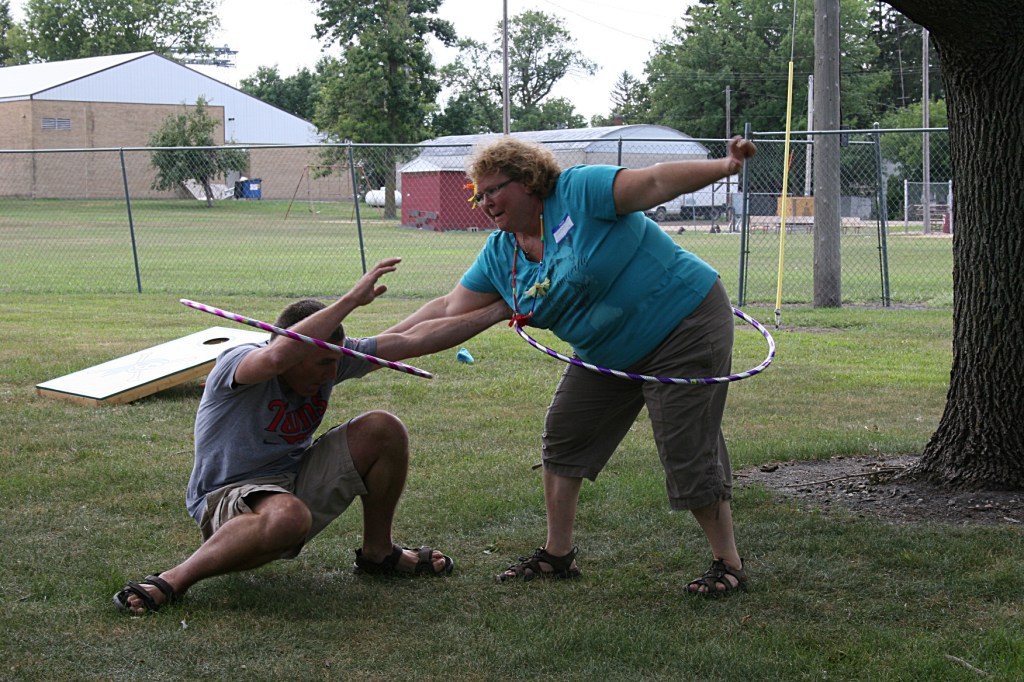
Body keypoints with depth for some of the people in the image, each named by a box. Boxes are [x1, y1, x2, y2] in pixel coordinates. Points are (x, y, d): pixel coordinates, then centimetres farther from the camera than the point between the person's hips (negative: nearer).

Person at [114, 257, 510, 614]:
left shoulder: (330, 357, -3)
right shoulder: (238, 364, -22)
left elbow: (414, 341, -1)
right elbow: (277, 356, -48)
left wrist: (499, 312, -3)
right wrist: (351, 300, -44)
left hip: (295, 481, 8)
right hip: (229, 496, -7)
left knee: (383, 430, -7)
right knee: (288, 515, -43)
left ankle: (377, 553, 11)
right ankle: (174, 582, -27)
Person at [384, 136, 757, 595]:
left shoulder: (578, 190, -18)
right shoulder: (500, 254, 3)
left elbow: (654, 183, -23)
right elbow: (449, 309, 6)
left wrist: (725, 166, -36)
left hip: (685, 328, -8)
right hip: (607, 355, 8)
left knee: (689, 454, -9)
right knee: (563, 437, 7)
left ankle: (728, 564, 5)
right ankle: (557, 555, 19)